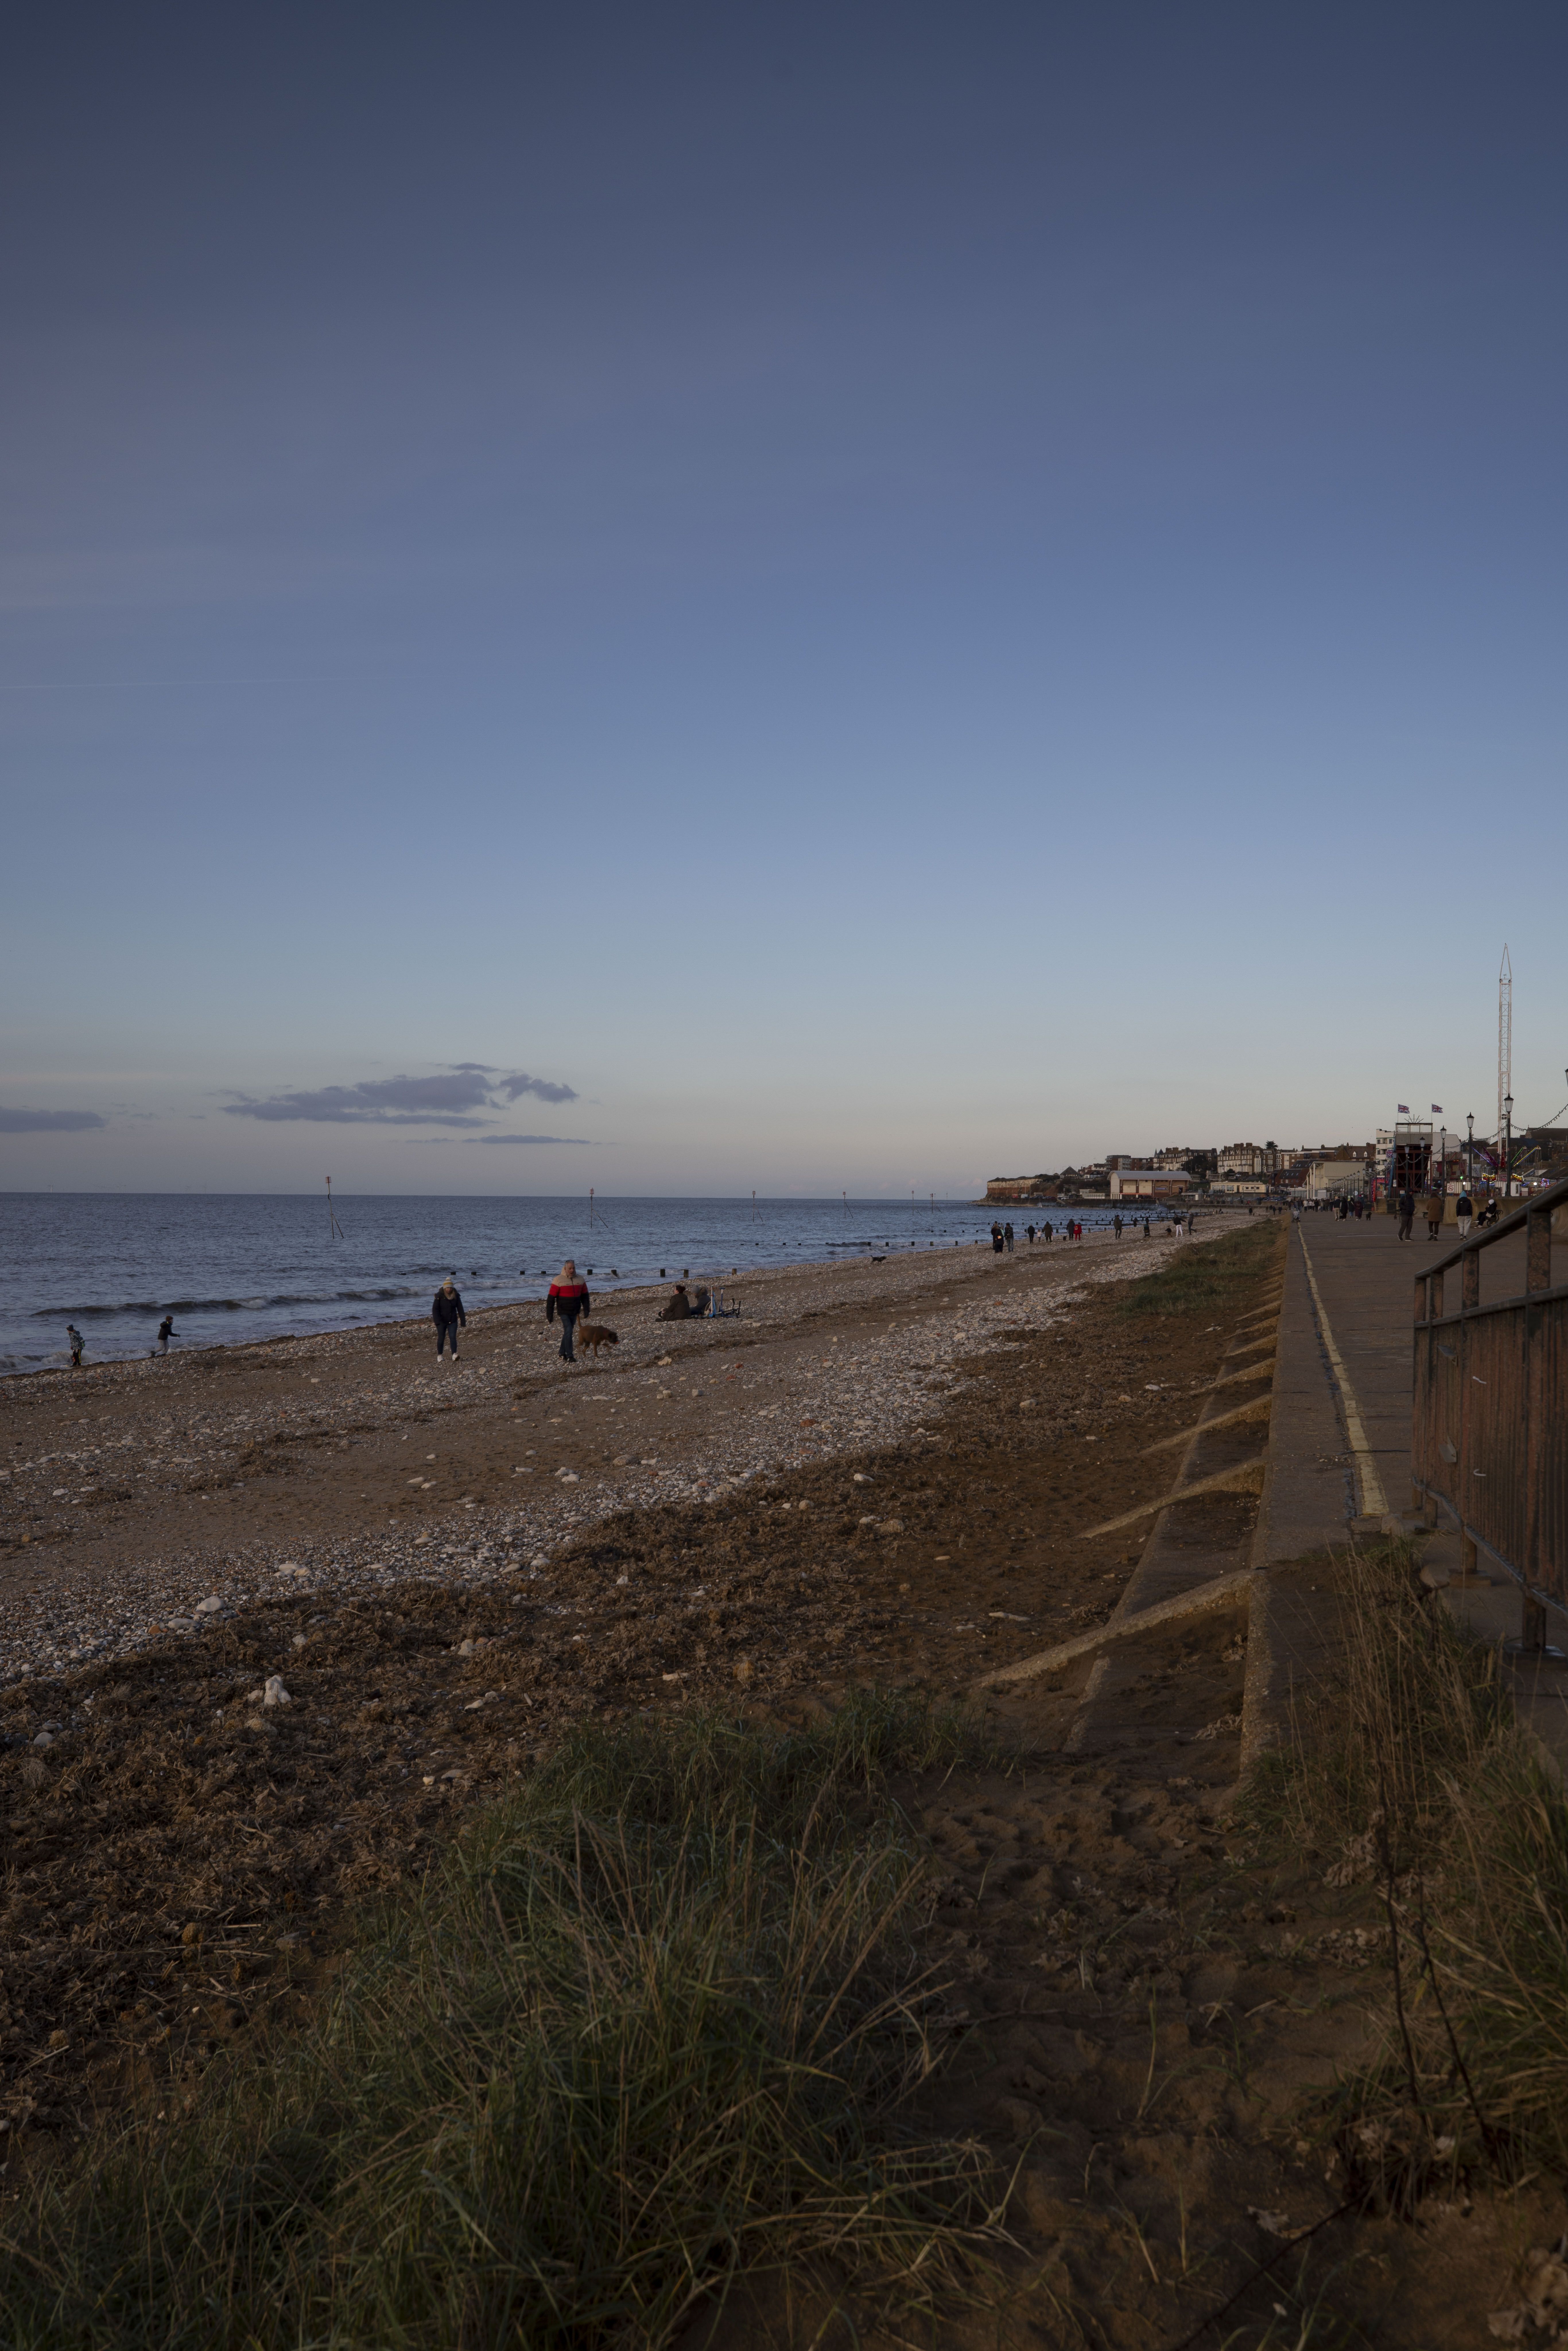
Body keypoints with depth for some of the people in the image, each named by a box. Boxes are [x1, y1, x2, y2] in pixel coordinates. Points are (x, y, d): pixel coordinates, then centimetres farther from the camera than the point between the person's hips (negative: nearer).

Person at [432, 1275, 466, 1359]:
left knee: (453, 1337, -11)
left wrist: (463, 1322, 0)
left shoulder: (456, 1296, -4)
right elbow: (435, 1309, -15)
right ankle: (439, 1355, 23)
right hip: (442, 1322, -2)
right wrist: (437, 1322, -24)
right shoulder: (439, 1296, -13)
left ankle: (454, 1355, -17)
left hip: (453, 1321, 2)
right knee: (441, 1338, 6)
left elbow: (460, 1309, 2)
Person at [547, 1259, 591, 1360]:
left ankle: (563, 1354, 26)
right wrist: (550, 1315, -11)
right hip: (564, 1312, -5)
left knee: (568, 1332, 13)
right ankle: (570, 1356, -11)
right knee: (568, 1332, -14)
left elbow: (585, 1296, 9)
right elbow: (551, 1299, -10)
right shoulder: (558, 1281, -13)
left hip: (575, 1313, 5)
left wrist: (586, 1309, -1)